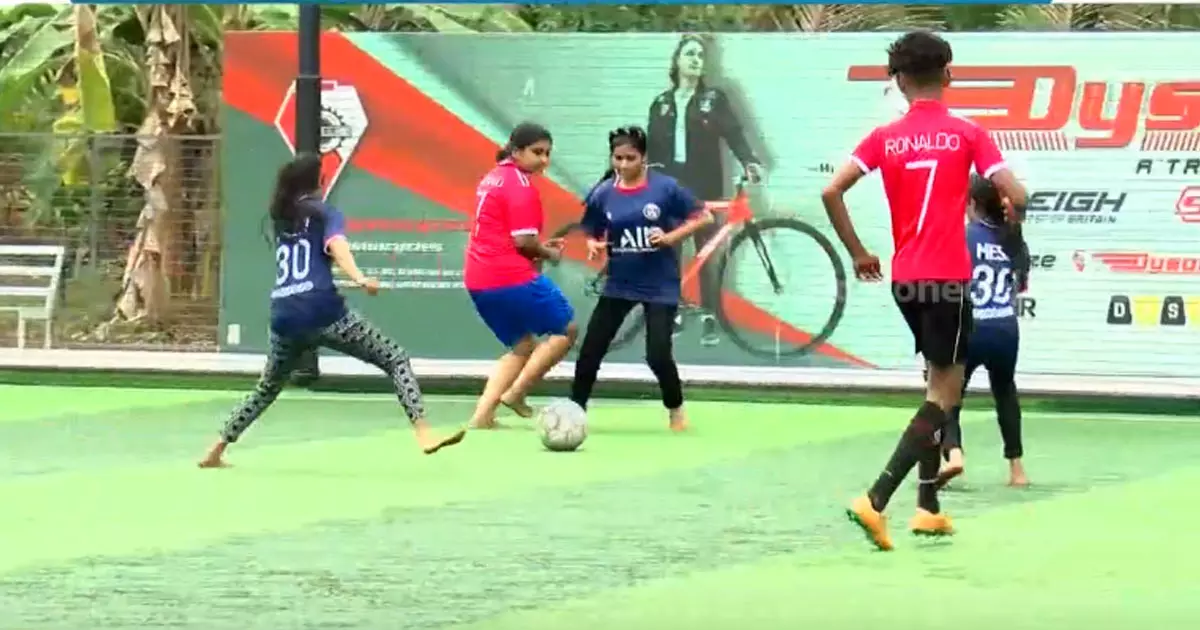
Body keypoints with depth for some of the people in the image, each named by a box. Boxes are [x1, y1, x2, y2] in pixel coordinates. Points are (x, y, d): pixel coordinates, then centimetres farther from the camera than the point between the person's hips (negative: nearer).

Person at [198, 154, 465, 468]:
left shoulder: (280, 217, 24)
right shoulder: (325, 213, 7)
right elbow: (337, 247, -14)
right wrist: (360, 279, -31)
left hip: (284, 318, 6)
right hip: (322, 312, -6)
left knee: (266, 390, 28)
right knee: (396, 359, -2)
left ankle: (216, 451, 26)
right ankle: (423, 433, -19)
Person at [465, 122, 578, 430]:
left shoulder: (493, 177, 16)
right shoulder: (521, 185, -12)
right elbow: (523, 241, -17)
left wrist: (539, 248, 12)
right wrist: (548, 253, 2)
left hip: (477, 279, 9)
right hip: (512, 277, -9)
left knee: (523, 346, 21)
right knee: (566, 330, 6)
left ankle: (482, 414, 8)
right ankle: (516, 393, -4)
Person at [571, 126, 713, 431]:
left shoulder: (665, 187, -11)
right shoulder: (602, 194, -4)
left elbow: (703, 217, -5)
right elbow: (593, 234, 10)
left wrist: (671, 237, -18)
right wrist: (593, 246, -13)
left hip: (660, 286, -3)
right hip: (619, 284, 3)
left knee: (658, 356, -9)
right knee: (590, 351, -4)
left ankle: (676, 411, 16)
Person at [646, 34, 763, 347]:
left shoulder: (714, 98, 3)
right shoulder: (662, 103, 11)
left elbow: (733, 131, -8)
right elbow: (651, 144, 11)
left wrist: (749, 161, -24)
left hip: (703, 187, -3)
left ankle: (709, 318, 1)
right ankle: (672, 313, 11)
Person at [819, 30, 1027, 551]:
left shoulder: (884, 138, 3)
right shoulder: (967, 133, -5)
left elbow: (832, 191, -5)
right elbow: (1016, 197, -9)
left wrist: (857, 253, 6)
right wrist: (1005, 210, 15)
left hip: (904, 278, 5)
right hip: (948, 278, -5)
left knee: (940, 383, 20)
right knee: (944, 395, -2)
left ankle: (928, 506, 20)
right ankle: (876, 500, -18)